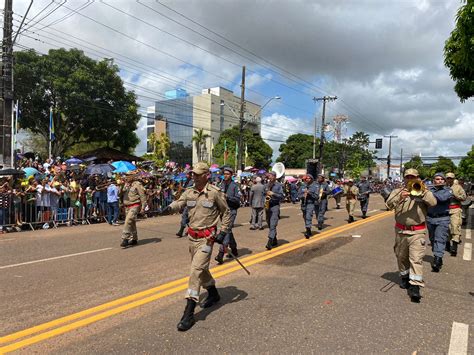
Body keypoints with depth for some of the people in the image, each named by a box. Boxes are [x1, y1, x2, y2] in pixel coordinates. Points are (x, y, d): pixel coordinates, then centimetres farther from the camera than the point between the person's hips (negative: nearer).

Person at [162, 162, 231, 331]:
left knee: (196, 270, -12)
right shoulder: (189, 192, 4)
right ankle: (213, 293, 46)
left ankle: (189, 313, -6)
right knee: (201, 268, 21)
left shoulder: (215, 192, -10)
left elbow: (226, 212, -2)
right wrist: (169, 208, -30)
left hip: (207, 237, -6)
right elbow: (179, 203, -8)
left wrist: (223, 232, -7)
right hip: (192, 236, 6)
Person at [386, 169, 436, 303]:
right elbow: (389, 205, -11)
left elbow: (433, 203, -12)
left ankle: (415, 287, -10)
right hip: (401, 231, 2)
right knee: (401, 257, 15)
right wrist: (400, 197, -28)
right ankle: (405, 277, 36)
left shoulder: (423, 192, 5)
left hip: (417, 231, -2)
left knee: (416, 258, -9)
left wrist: (423, 191, -18)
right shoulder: (397, 191, 5)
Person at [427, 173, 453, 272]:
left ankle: (437, 259, -16)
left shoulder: (448, 190, 0)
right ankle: (437, 257, 27)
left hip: (442, 219, -3)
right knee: (433, 239, 12)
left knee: (440, 239, -10)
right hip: (430, 218, 3)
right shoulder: (429, 189, 7)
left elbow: (442, 198, -20)